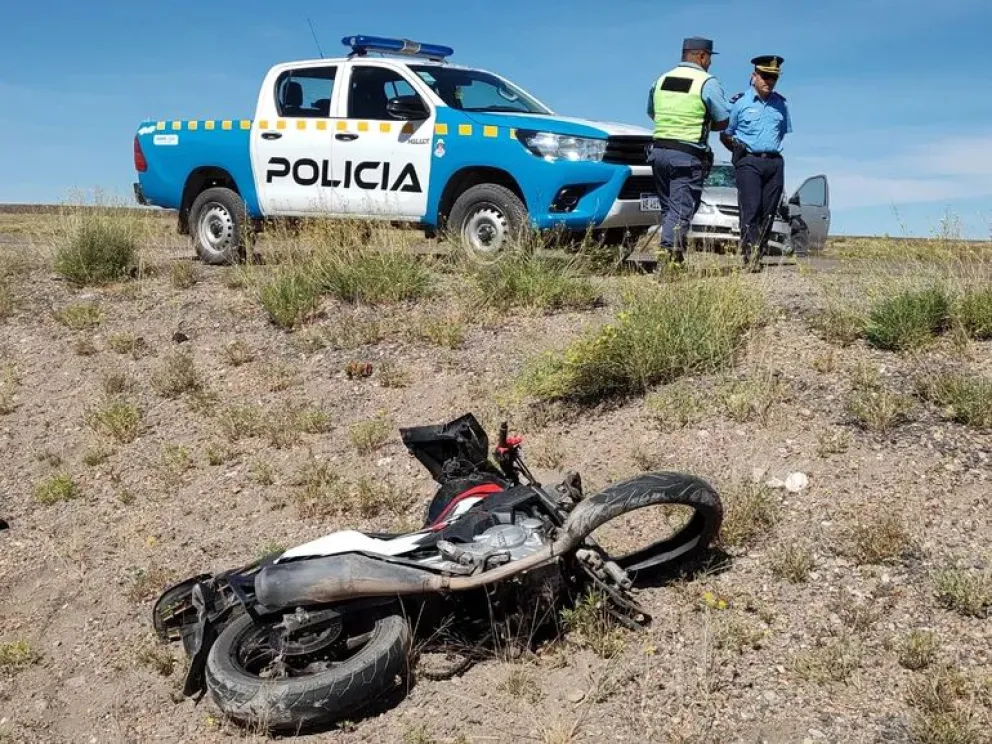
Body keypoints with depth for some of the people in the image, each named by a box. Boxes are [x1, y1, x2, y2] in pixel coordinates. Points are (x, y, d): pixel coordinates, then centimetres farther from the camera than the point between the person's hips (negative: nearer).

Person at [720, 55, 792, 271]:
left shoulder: (780, 104, 13)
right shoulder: (739, 102, 1)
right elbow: (725, 135, 6)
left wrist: (771, 150, 14)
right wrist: (742, 154, 7)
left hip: (774, 162, 5)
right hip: (749, 162, -4)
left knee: (769, 212, 1)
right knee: (751, 210, -15)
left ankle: (759, 256, 6)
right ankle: (749, 258, -19)